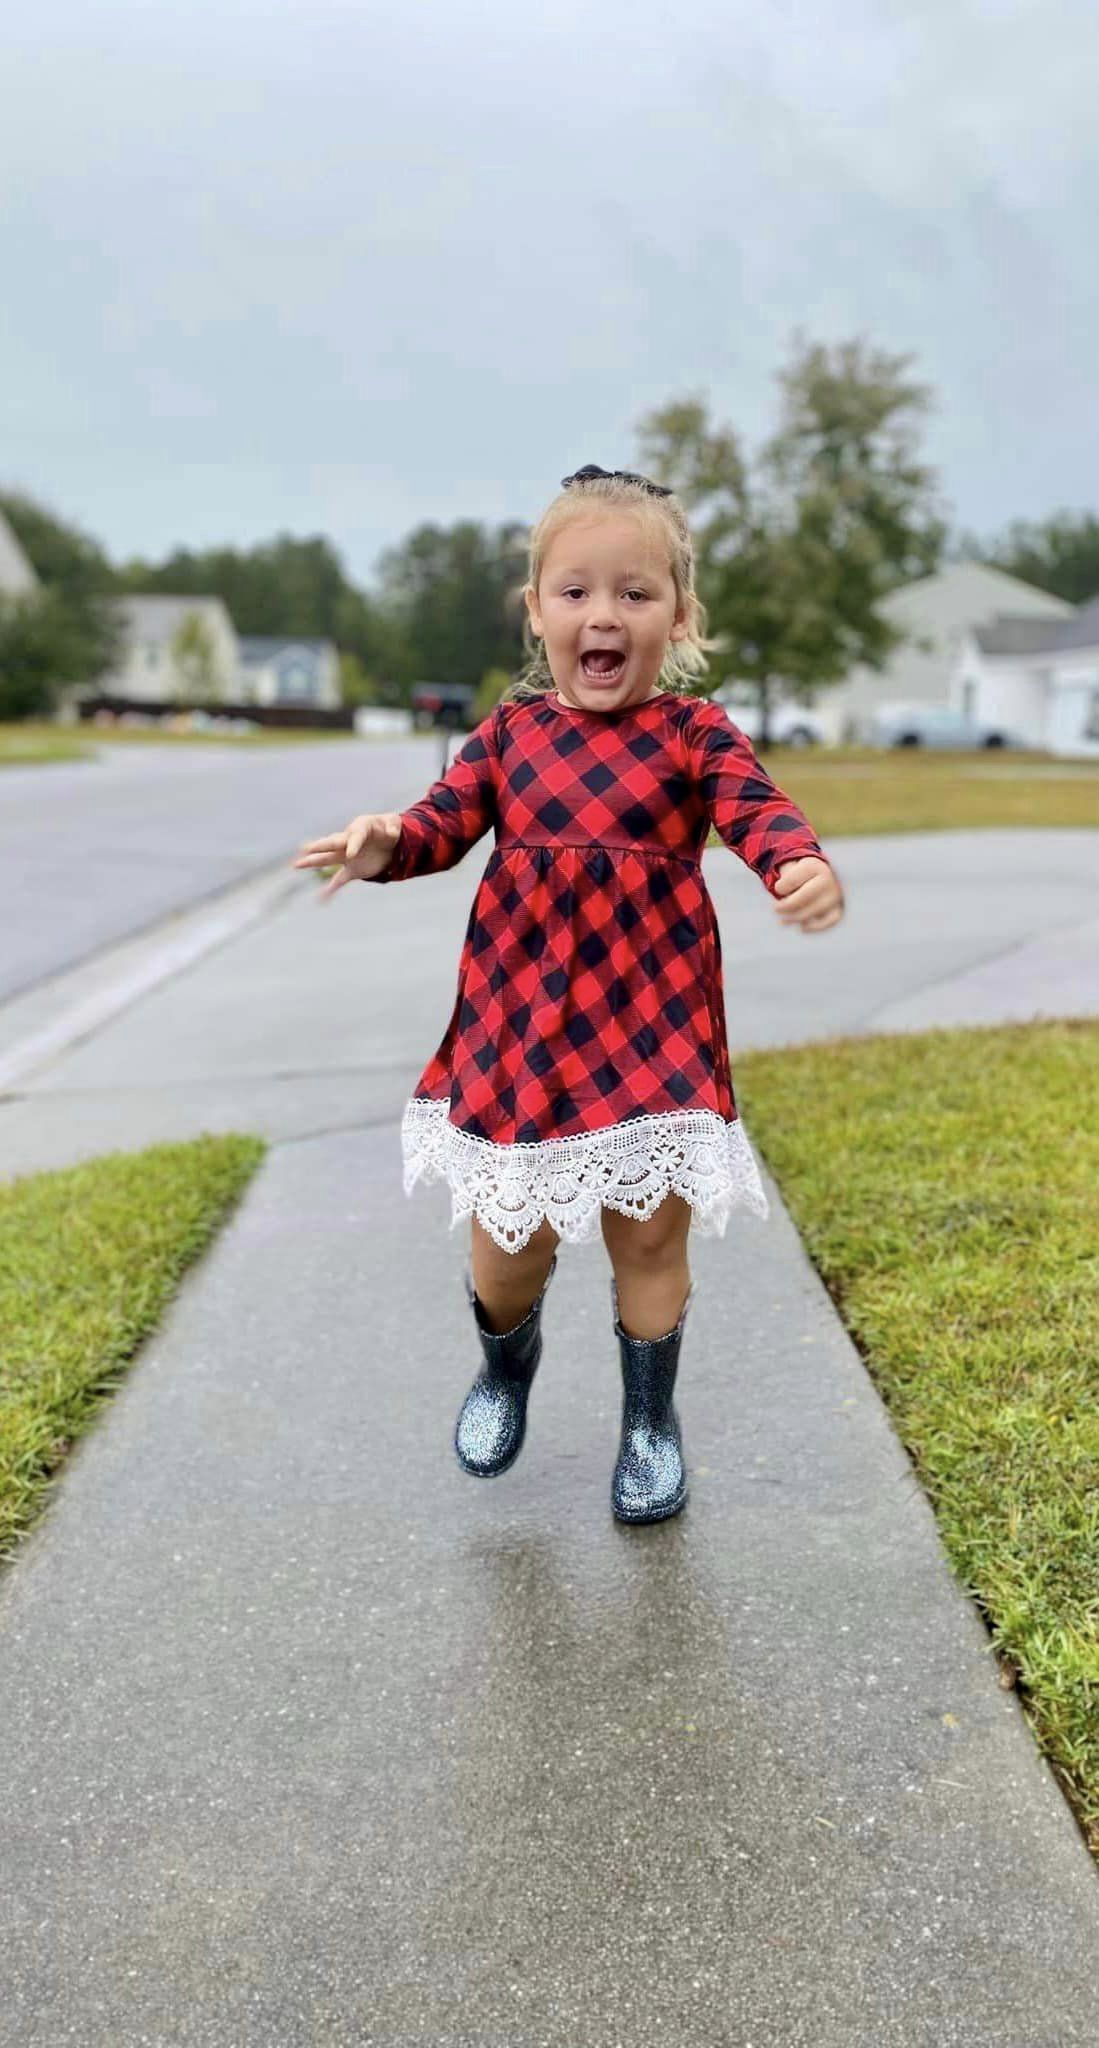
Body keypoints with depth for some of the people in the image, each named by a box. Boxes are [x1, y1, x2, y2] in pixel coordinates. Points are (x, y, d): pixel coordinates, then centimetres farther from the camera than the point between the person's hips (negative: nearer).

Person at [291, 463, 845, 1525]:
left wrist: (804, 867, -40)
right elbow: (444, 818, -5)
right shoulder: (510, 729, 5)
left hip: (650, 1026, -2)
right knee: (506, 1237, 12)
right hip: (517, 1025, 2)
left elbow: (760, 812, -18)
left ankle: (650, 1420, 35)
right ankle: (505, 1366, 46)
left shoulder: (695, 731, -3)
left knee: (648, 1235, 11)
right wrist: (384, 843, -28)